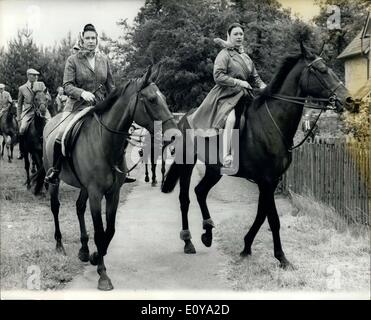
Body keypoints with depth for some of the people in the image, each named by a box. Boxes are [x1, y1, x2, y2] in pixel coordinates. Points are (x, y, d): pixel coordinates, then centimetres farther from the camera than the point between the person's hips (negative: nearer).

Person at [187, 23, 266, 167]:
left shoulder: (246, 57, 21)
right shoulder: (224, 55, -2)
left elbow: (255, 77, 23)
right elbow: (218, 76, -13)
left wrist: (262, 86, 2)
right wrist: (238, 82, -16)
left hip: (243, 95, 8)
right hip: (226, 94, -8)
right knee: (231, 118, -33)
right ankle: (226, 156, -37)